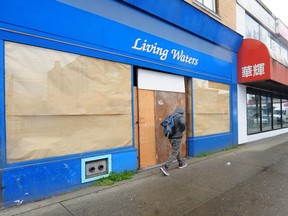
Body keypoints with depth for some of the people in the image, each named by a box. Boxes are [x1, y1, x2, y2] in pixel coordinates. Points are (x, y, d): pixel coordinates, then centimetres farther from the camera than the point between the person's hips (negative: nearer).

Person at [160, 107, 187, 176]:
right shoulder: (180, 116, -11)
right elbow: (182, 123, -32)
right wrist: (182, 130, -13)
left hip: (170, 137, 7)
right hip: (177, 138, -7)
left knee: (177, 150, 24)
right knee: (174, 153, -3)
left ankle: (181, 163, 41)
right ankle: (165, 167, -12)